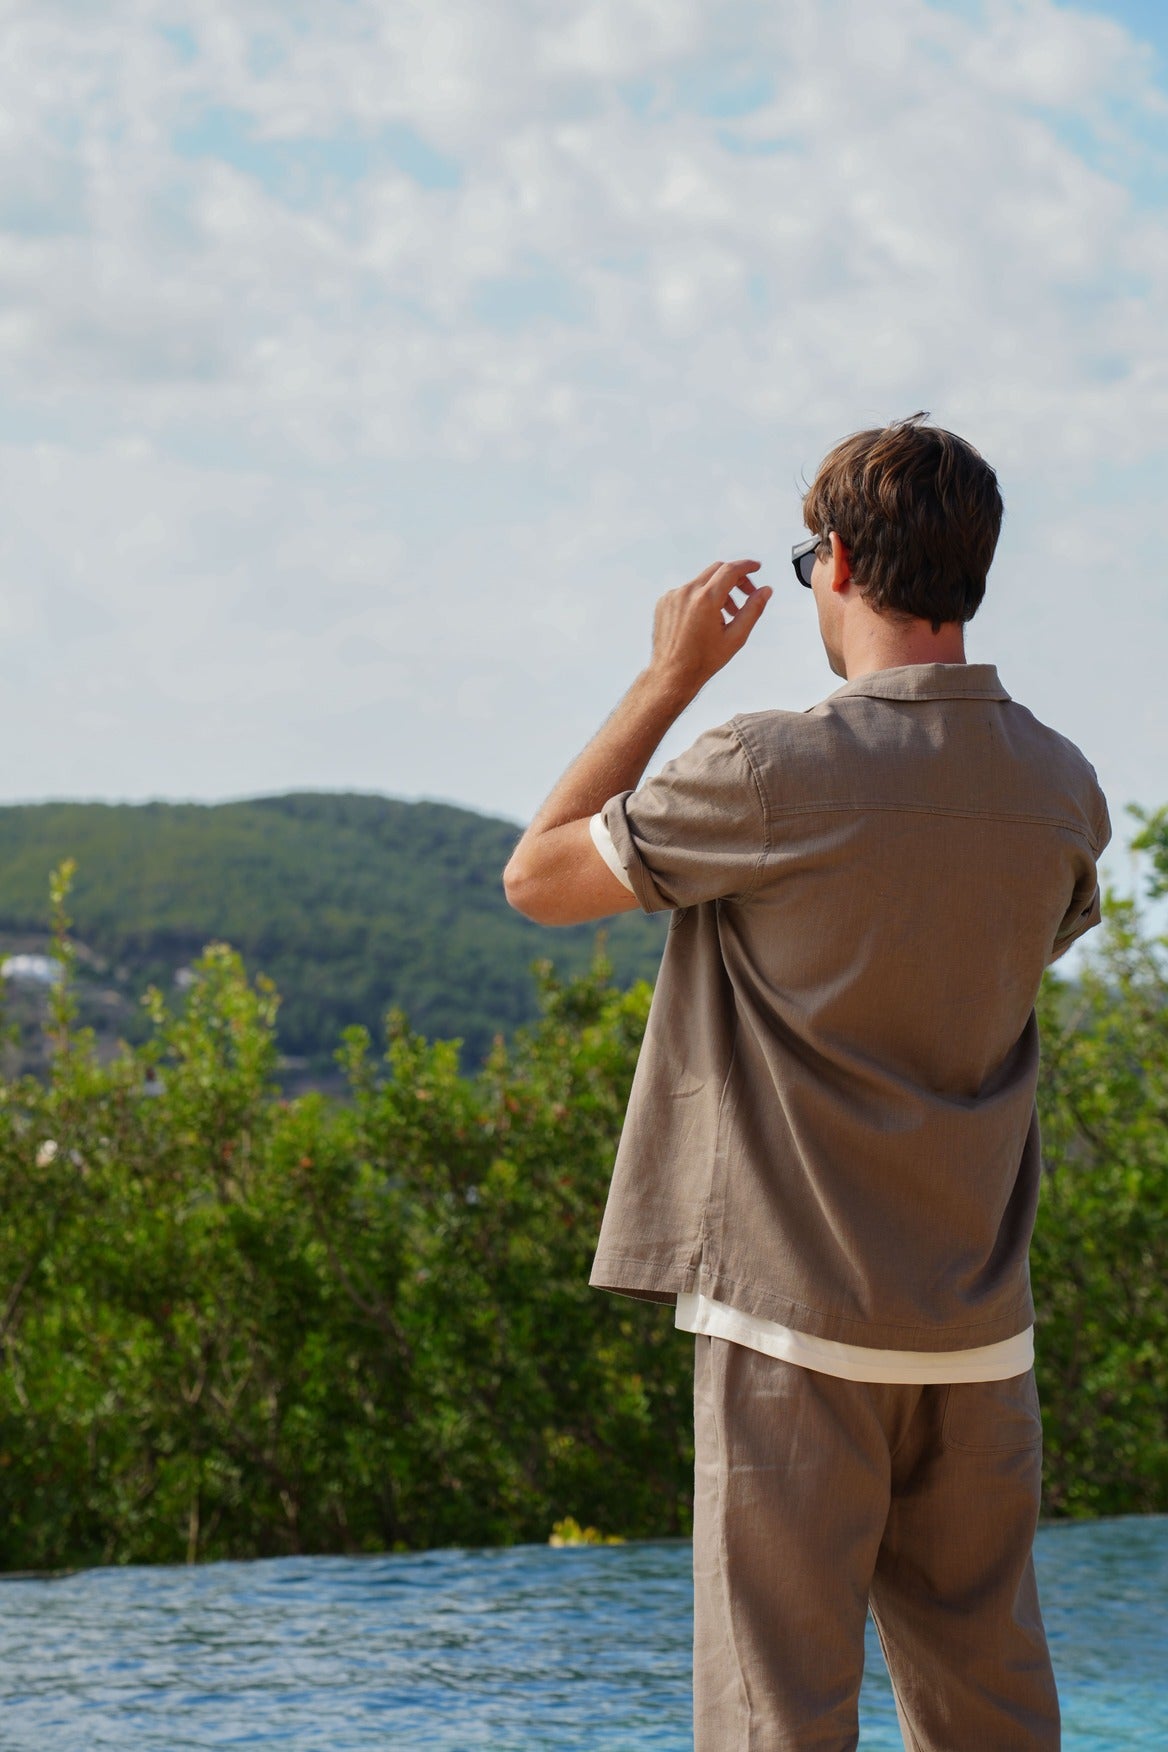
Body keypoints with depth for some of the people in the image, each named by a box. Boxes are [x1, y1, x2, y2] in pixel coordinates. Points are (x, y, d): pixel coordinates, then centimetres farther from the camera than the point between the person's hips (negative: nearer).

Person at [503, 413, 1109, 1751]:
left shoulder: (773, 775, -14)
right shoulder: (1062, 790, 3)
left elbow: (537, 878, -1)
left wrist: (669, 677, 3)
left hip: (799, 1317, -5)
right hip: (979, 1328, 5)